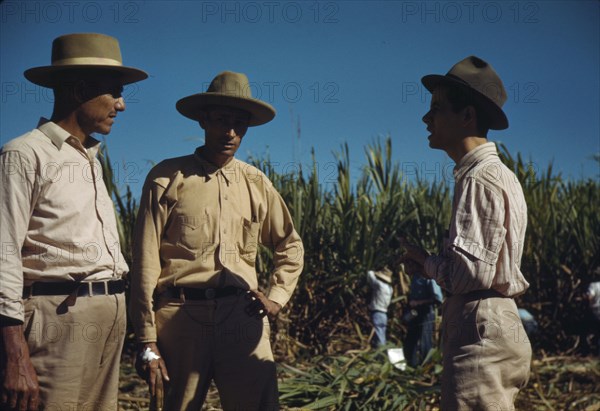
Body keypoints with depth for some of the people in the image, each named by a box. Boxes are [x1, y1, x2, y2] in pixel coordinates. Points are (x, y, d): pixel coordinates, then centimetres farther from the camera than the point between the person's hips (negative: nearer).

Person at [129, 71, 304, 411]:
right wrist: (148, 341, -3)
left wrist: (277, 297, 8)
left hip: (243, 316, 2)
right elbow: (146, 261, 0)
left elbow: (291, 247, 25)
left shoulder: (257, 184, 13)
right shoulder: (168, 177, 3)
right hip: (182, 316, -2)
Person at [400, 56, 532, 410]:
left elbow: (470, 272, -21)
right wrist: (434, 261, 9)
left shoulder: (480, 180, -15)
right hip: (495, 327, 10)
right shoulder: (499, 174, 17)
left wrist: (425, 261, -4)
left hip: (480, 333, -10)